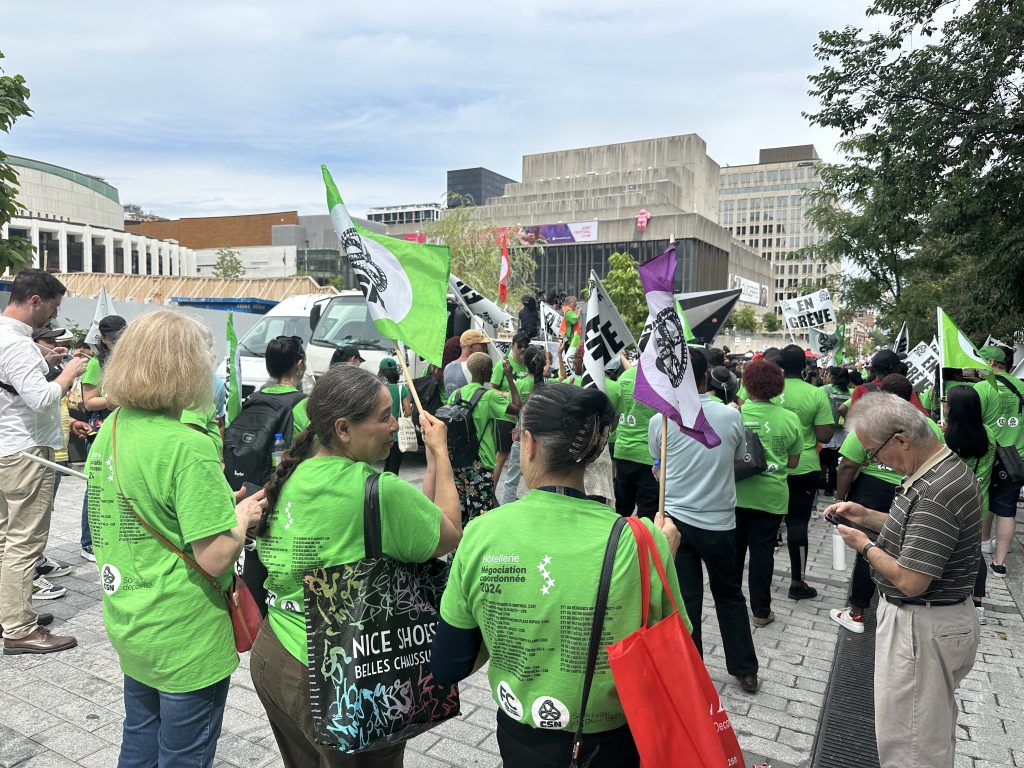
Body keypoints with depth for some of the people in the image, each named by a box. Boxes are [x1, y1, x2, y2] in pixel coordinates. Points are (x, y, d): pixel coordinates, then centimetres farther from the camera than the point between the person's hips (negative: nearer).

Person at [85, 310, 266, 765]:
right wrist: (243, 516, -9)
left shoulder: (109, 431, 0)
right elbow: (216, 558, -27)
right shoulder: (187, 447, -26)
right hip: (185, 641, -8)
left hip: (127, 623, 8)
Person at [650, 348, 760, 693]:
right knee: (729, 595, 19)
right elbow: (738, 459, 9)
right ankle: (745, 670, 29)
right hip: (719, 521, 1)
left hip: (677, 519, -1)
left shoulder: (660, 421, -10)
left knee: (685, 599, 9)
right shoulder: (731, 416, -9)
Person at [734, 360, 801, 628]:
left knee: (733, 548, 16)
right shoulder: (790, 419, -6)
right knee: (762, 551, 10)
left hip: (737, 493, 0)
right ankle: (761, 611, 19)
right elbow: (793, 463, 2)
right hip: (771, 496, 0)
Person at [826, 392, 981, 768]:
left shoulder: (936, 494, -30)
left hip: (922, 628, -10)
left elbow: (910, 582, -29)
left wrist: (866, 547, -13)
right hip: (940, 618, 10)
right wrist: (867, 516, 5)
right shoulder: (944, 466, 2)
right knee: (934, 729, 27)